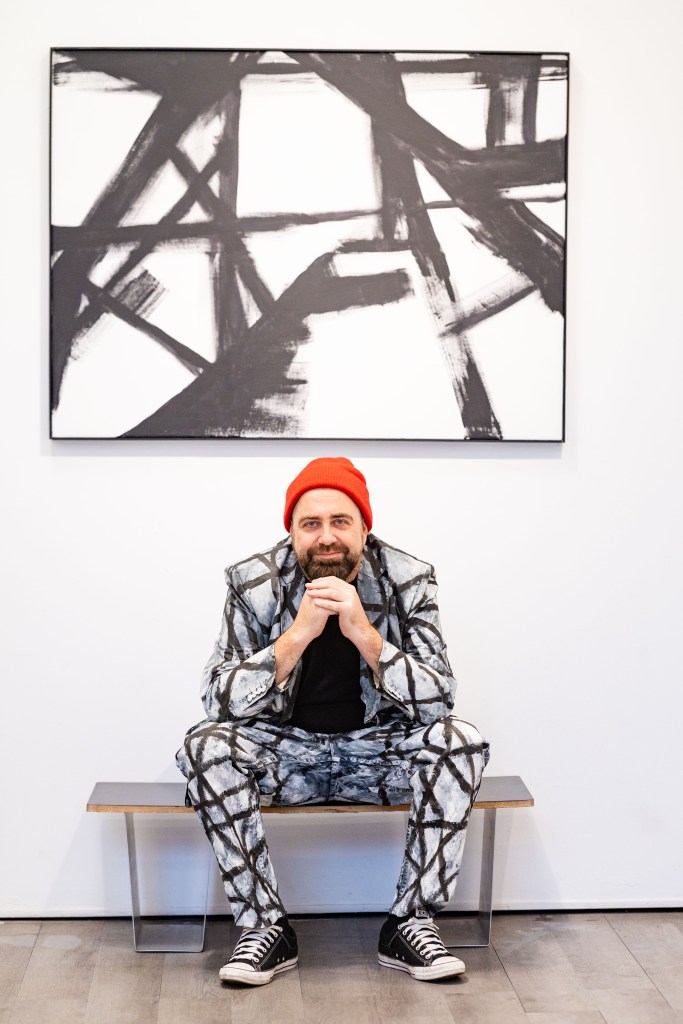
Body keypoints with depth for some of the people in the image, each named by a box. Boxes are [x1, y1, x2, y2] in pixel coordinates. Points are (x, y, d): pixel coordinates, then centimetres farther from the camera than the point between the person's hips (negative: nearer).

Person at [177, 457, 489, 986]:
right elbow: (219, 700, -18)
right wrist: (297, 635, -31)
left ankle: (411, 923, -14)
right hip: (283, 750, 0)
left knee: (461, 741, -26)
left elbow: (439, 701, -16)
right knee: (206, 746, -28)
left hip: (376, 749, 1)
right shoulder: (255, 584, -12)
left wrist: (365, 634, -31)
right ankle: (267, 928, -16)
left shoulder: (409, 581, -10)